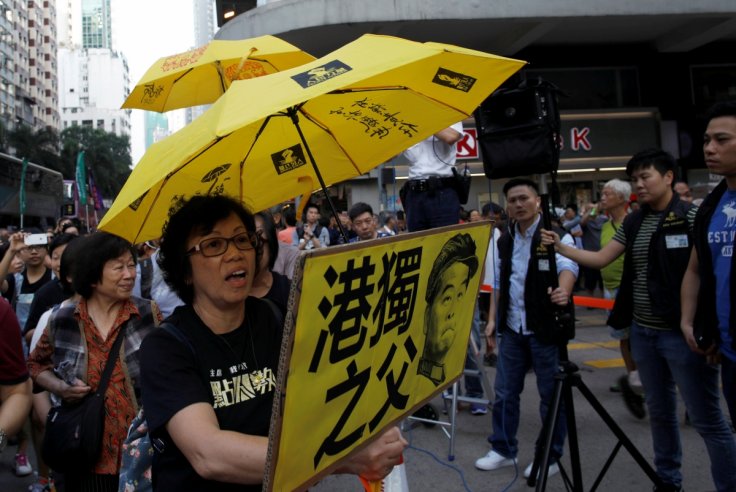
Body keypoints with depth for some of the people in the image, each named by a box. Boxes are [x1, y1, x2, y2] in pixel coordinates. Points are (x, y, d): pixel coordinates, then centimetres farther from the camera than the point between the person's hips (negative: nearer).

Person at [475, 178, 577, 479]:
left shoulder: (556, 234, -10)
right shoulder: (505, 240, 8)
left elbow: (567, 265, -29)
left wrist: (564, 291, -50)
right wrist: (492, 318, 10)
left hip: (545, 328, -5)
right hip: (512, 329, 5)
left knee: (551, 395, 7)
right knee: (504, 392, 12)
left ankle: (550, 457, 24)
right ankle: (503, 450, 28)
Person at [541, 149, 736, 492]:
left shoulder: (693, 216, -9)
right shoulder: (633, 223, 9)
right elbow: (600, 259, 7)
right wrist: (560, 248, -6)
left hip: (682, 332, -6)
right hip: (643, 332, 7)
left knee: (706, 419, 1)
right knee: (659, 411, 18)